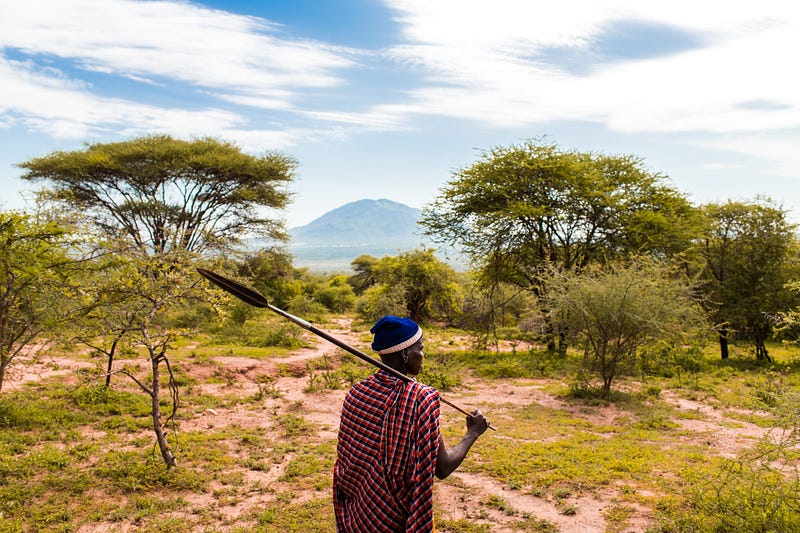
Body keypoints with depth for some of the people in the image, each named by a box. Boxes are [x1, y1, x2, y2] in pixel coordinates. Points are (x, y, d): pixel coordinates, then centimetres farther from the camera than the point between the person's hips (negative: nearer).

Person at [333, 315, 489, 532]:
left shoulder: (356, 393, -6)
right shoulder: (421, 398, -23)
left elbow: (348, 455, 5)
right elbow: (443, 468, -17)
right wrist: (473, 433, -4)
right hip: (398, 516, -5)